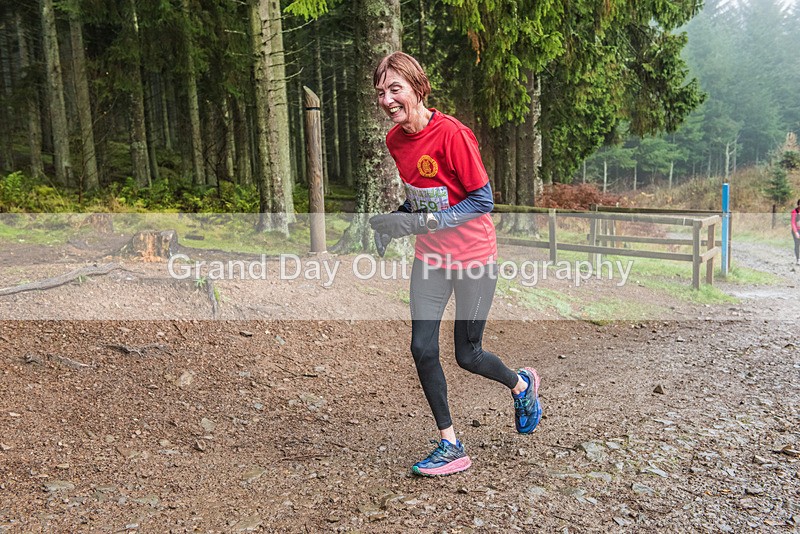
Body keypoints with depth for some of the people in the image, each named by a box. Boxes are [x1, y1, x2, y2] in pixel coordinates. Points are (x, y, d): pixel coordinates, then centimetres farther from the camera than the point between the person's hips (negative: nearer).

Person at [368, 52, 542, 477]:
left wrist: (417, 223, -26)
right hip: (430, 256, 6)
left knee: (467, 355, 5)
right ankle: (450, 447, 15)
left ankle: (522, 384, 39)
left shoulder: (451, 133, -21)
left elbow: (482, 202, -19)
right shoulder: (395, 139, 1)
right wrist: (392, 222, -3)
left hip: (473, 257, -6)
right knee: (422, 349, -1)